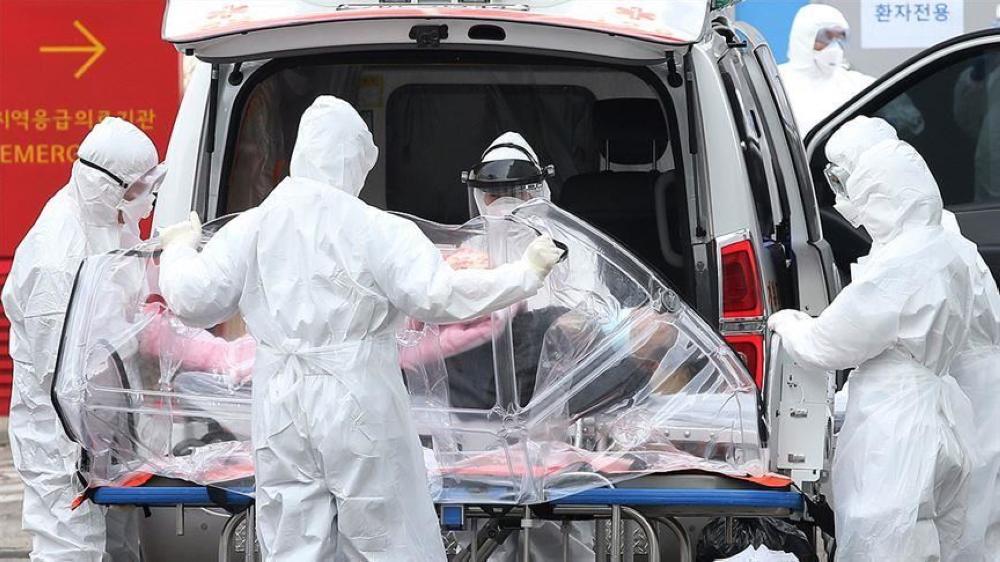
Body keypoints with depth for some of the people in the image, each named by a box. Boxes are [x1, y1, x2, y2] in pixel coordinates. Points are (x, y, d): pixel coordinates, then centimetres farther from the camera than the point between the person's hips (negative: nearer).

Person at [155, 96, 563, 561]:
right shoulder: (376, 231, -10)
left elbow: (191, 299, 4)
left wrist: (179, 249, 25)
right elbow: (437, 296, -15)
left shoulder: (251, 228, 2)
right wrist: (528, 273, -5)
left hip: (282, 416, 4)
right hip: (361, 414, -4)